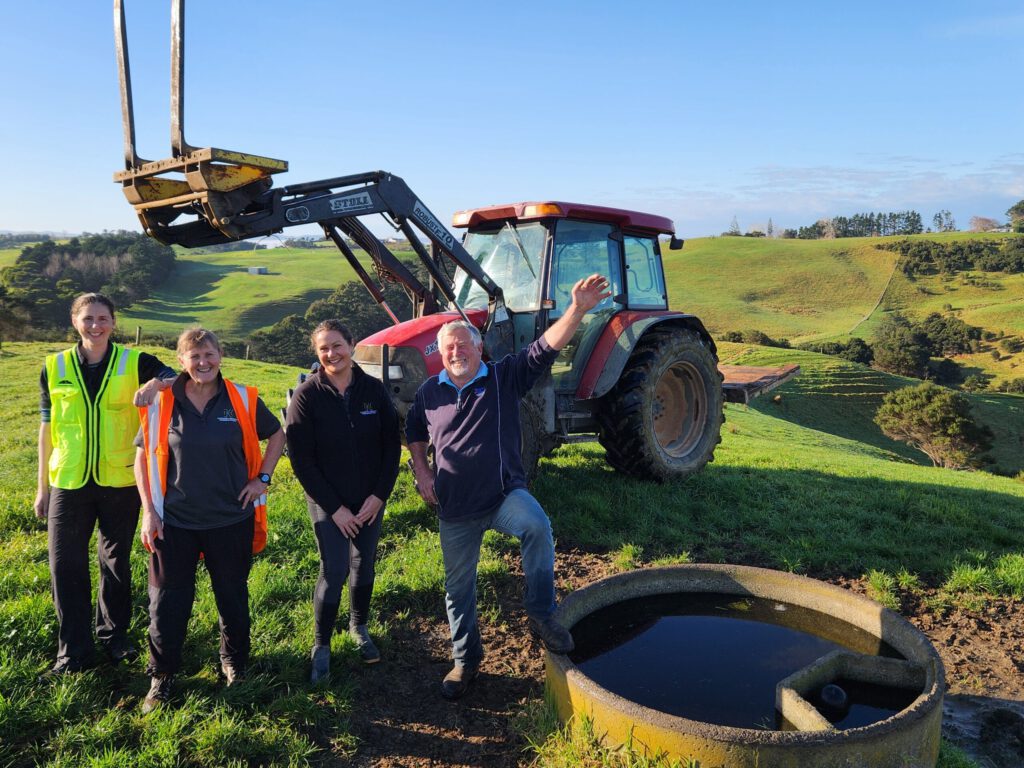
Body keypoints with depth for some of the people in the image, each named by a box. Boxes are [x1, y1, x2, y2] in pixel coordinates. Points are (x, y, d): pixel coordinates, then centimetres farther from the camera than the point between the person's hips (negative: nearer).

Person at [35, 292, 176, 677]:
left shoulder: (134, 362, -3)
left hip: (121, 482, -1)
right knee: (66, 567, 3)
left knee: (116, 562, 13)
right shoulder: (55, 367, 3)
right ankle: (74, 652, 18)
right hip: (69, 484, 1)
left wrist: (157, 383, -28)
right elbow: (47, 427, 7)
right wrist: (42, 486, 7)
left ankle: (114, 635, 33)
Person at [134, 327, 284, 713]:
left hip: (232, 519, 1)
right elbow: (143, 456, 2)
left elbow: (277, 435, 10)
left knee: (233, 595, 15)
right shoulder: (162, 403, -4)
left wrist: (263, 478, 0)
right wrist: (149, 511, -3)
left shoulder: (242, 400, -4)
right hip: (175, 522, 0)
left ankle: (234, 661, 37)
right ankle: (162, 675, 27)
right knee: (169, 600, 7)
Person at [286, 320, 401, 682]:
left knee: (364, 566, 14)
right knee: (334, 571, -5)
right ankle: (321, 646, 15)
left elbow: (392, 445, 0)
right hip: (327, 502, -3)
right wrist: (334, 508, -13)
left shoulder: (373, 389, -4)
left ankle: (359, 627, 38)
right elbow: (302, 459, -11)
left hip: (370, 500, 3)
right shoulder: (307, 395, -11)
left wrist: (379, 495, -8)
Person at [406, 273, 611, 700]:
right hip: (455, 505, 4)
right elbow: (414, 435, 22)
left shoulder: (504, 377, -4)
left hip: (505, 493, -3)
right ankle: (465, 660, 34)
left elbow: (544, 348, -19)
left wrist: (577, 310, -33)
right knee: (459, 586, 12)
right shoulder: (430, 392, 5)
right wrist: (422, 472, 6)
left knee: (537, 526, -35)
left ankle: (541, 613, -16)